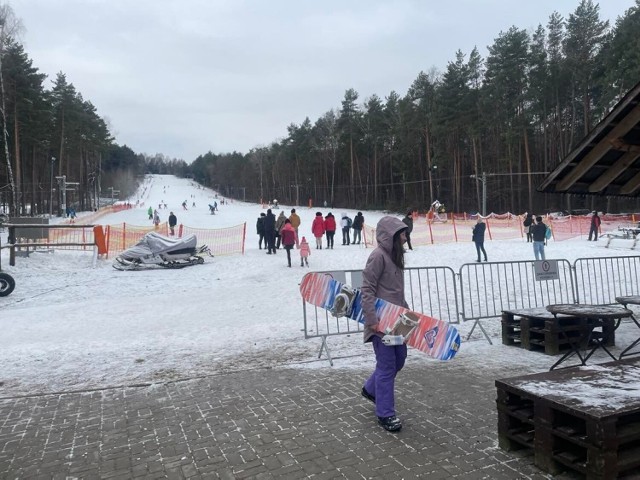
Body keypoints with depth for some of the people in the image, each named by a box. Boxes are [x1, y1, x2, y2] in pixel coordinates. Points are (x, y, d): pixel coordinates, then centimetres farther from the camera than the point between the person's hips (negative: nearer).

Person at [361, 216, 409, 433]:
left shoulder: (395, 255, 13)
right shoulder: (378, 256, -16)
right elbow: (367, 290, -19)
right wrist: (372, 320, -23)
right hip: (381, 321, -9)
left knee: (399, 359, 18)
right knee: (387, 366, -2)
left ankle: (370, 389, 39)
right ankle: (385, 414, 12)